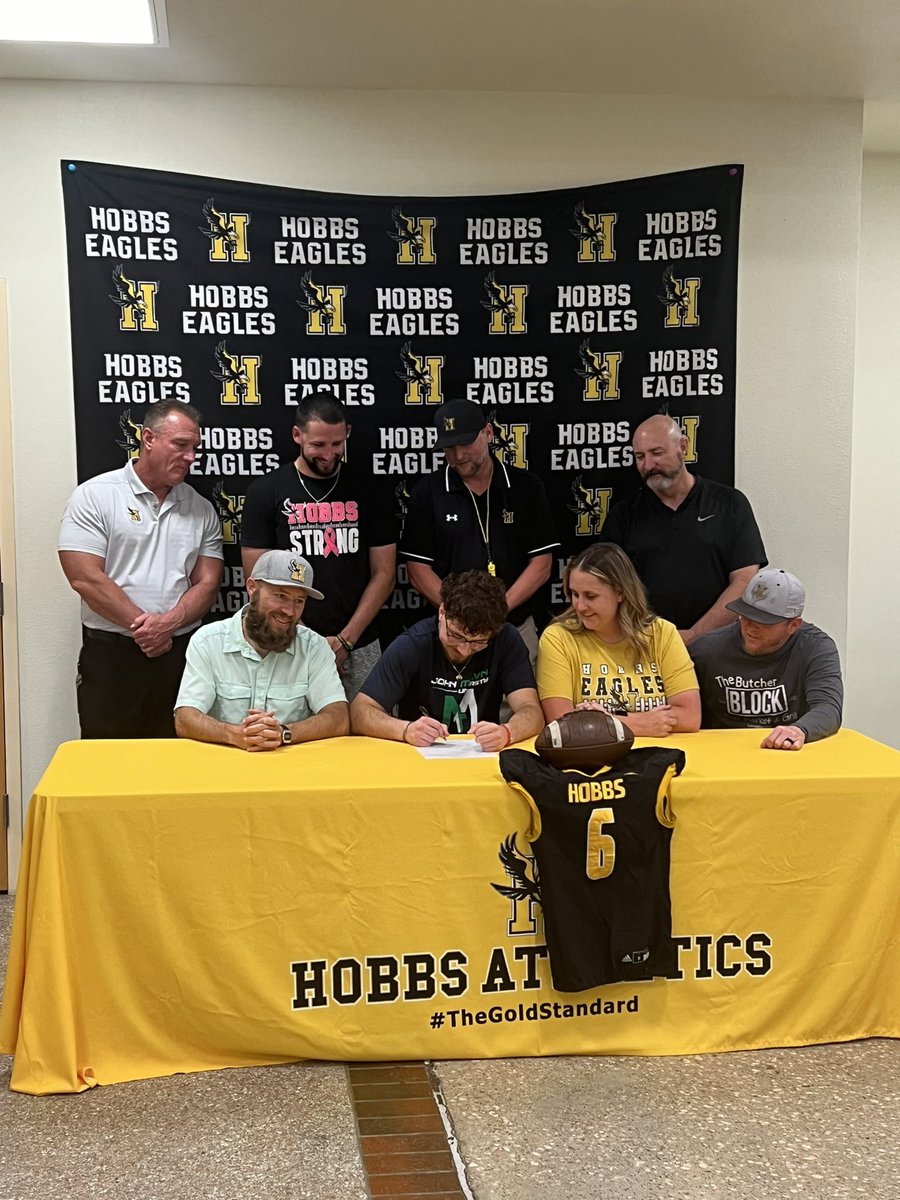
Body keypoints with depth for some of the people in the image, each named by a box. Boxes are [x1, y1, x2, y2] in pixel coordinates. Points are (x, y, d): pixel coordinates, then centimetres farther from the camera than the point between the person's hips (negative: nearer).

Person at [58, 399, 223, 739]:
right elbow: (85, 578, -10)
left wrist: (168, 624, -14)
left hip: (182, 653, 3)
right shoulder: (94, 497, -2)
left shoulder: (202, 510, 10)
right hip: (111, 656, -3)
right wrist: (145, 627, -12)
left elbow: (207, 584, 5)